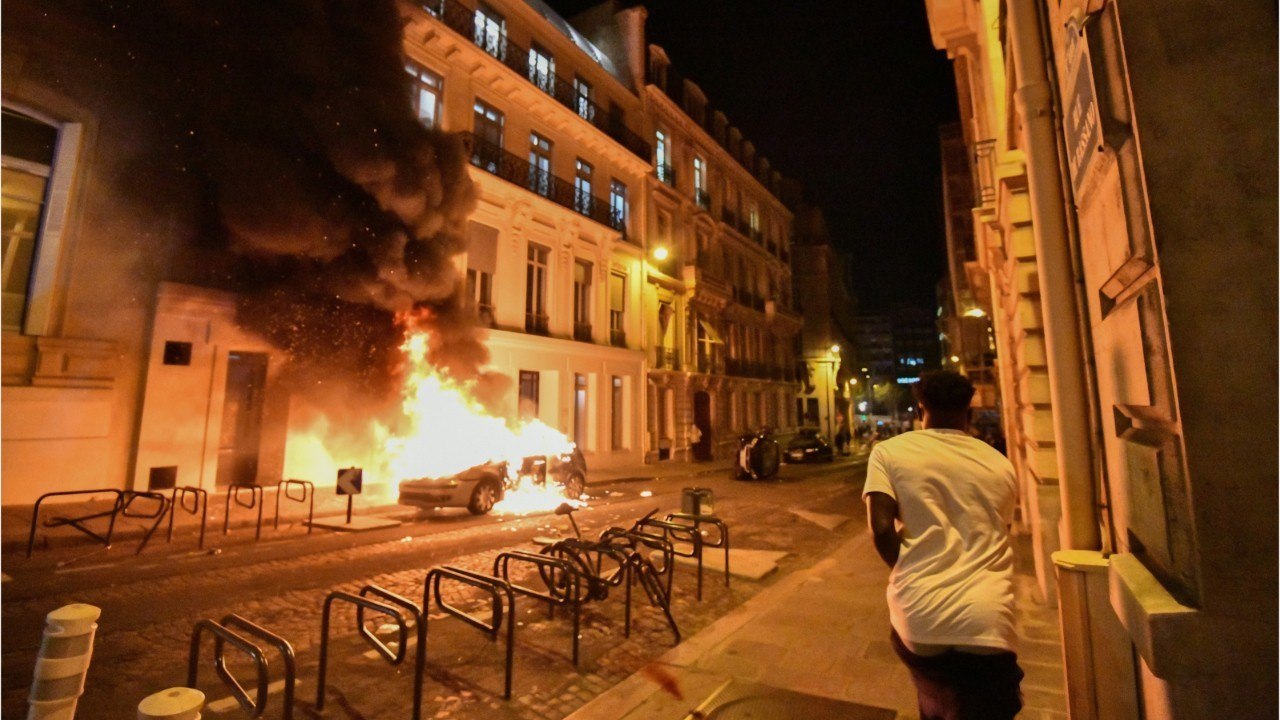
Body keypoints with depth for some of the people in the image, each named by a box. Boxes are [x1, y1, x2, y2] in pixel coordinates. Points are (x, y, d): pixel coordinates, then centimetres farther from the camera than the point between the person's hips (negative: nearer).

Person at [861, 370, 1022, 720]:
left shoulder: (888, 452, 1)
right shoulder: (1000, 465, 12)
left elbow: (882, 530, -10)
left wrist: (911, 576, 9)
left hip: (919, 617, 0)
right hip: (987, 621, 1)